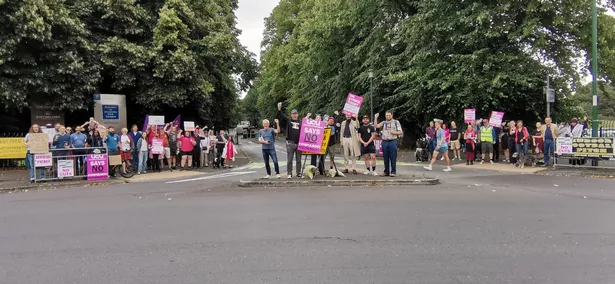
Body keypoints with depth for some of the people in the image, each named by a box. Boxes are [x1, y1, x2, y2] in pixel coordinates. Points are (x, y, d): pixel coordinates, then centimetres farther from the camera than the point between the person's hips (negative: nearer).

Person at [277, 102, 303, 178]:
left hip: (299, 143, 2)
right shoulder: (287, 121, 6)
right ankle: (289, 174, 7)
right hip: (290, 143, -2)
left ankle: (299, 173, 16)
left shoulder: (301, 122, 10)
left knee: (298, 160, 8)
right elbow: (281, 117, -5)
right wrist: (279, 109, -16)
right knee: (289, 160, 1)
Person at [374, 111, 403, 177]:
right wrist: (376, 118, -7)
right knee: (385, 158, 6)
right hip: (384, 142, 3)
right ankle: (386, 172, 14)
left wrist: (394, 132, -10)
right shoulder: (383, 123, 15)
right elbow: (376, 126, -1)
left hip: (393, 141, -3)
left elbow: (401, 132, 6)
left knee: (393, 158, -5)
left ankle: (393, 172, 0)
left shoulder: (396, 122, 8)